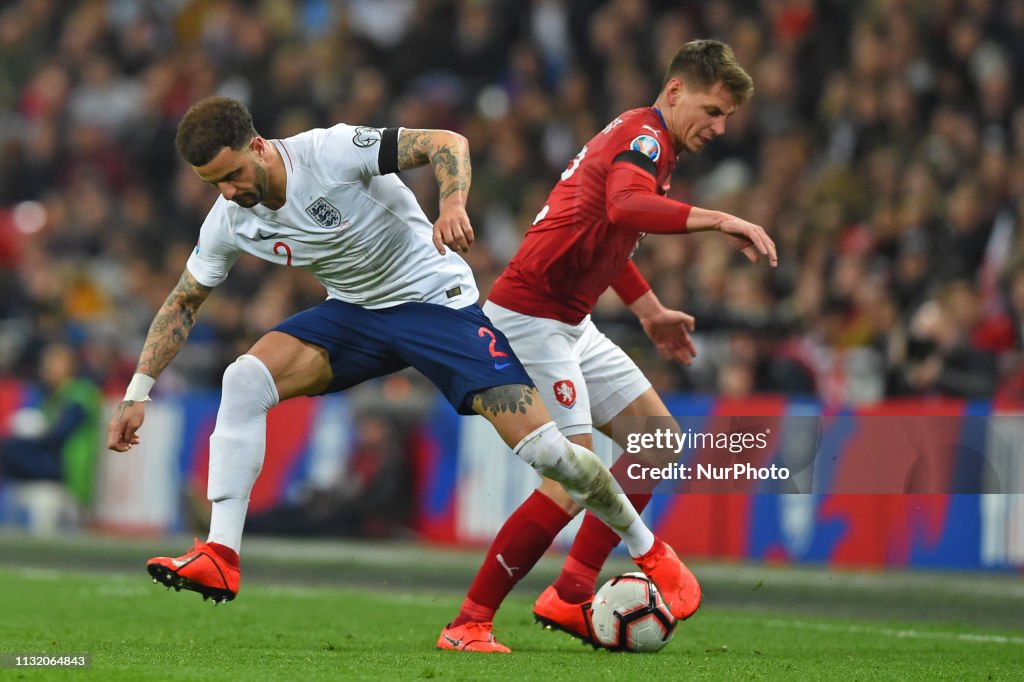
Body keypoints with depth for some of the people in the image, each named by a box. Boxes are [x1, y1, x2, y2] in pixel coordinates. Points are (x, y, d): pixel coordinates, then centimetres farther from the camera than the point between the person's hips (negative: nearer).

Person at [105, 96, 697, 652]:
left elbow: (447, 143, -25)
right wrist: (137, 394, 0)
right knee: (244, 380, -20)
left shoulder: (330, 151, -25)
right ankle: (220, 558, -19)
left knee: (543, 449, -14)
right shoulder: (230, 221, -7)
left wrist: (454, 206, -44)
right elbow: (183, 303, 5)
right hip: (354, 314, 5)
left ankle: (650, 551, 10)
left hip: (439, 301, -5)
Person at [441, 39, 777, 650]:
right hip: (530, 318, -11)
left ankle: (570, 596, 9)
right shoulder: (646, 137, -14)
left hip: (570, 324, 11)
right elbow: (625, 206, -38)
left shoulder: (647, 141, 17)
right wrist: (718, 220, -41)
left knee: (657, 439, 9)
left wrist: (651, 312, 32)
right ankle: (469, 622, -7)